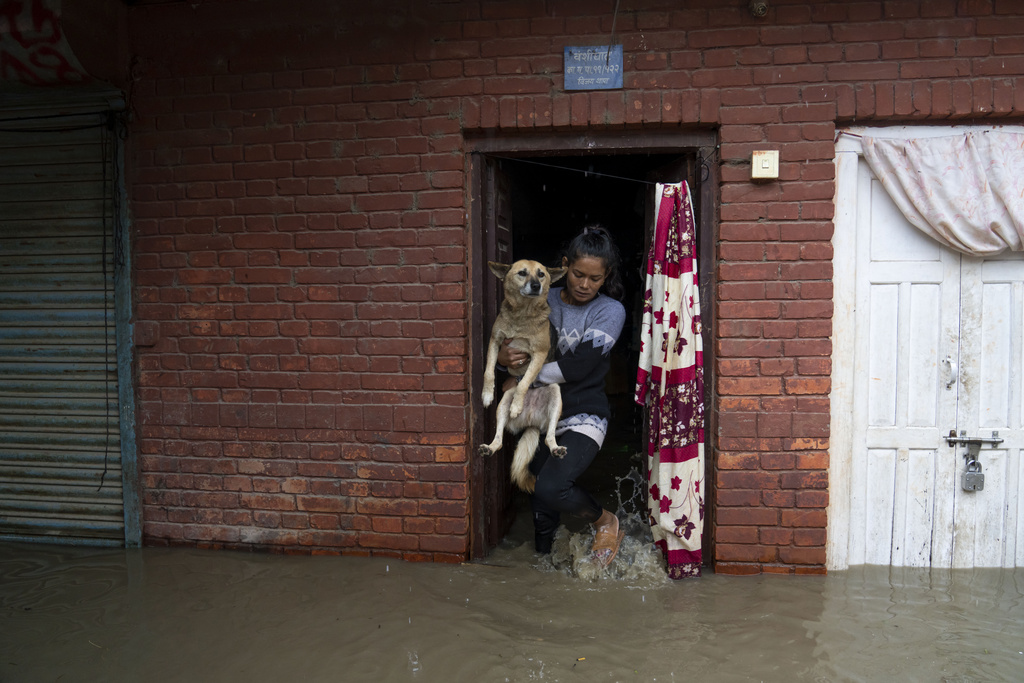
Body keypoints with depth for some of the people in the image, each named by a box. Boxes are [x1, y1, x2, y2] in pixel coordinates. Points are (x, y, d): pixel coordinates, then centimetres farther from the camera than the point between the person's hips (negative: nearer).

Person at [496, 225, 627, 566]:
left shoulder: (610, 311, -6)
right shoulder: (544, 301, 5)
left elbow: (577, 366, -16)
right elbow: (508, 342, 10)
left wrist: (522, 381, -13)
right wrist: (502, 357, -15)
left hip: (583, 418, -4)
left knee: (550, 488, -25)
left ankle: (605, 521, 4)